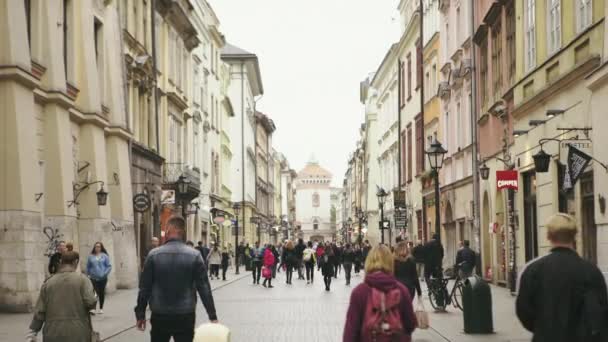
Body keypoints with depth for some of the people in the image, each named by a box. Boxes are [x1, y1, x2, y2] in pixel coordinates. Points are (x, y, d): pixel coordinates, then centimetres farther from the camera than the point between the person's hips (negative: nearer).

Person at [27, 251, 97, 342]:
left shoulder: (48, 282, 6)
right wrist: (95, 296, 10)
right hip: (78, 334, -3)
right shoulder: (82, 279, -3)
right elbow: (90, 302, -13)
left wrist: (32, 332, 10)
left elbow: (39, 311, 5)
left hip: (54, 335, 3)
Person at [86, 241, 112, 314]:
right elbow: (88, 267, 10)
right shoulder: (91, 257, 3)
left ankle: (101, 308, 20)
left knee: (102, 292, 8)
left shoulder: (104, 256, 0)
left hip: (103, 278, 0)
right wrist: (89, 274, 1)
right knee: (95, 292, -12)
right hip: (93, 278, 0)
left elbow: (109, 266, 0)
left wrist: (105, 273, -10)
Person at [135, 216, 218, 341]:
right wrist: (212, 316, 0)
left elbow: (145, 288, -1)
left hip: (160, 316, 1)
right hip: (185, 316, 0)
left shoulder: (154, 255, -3)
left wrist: (140, 314, 9)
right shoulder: (194, 255, -4)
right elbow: (204, 288, -5)